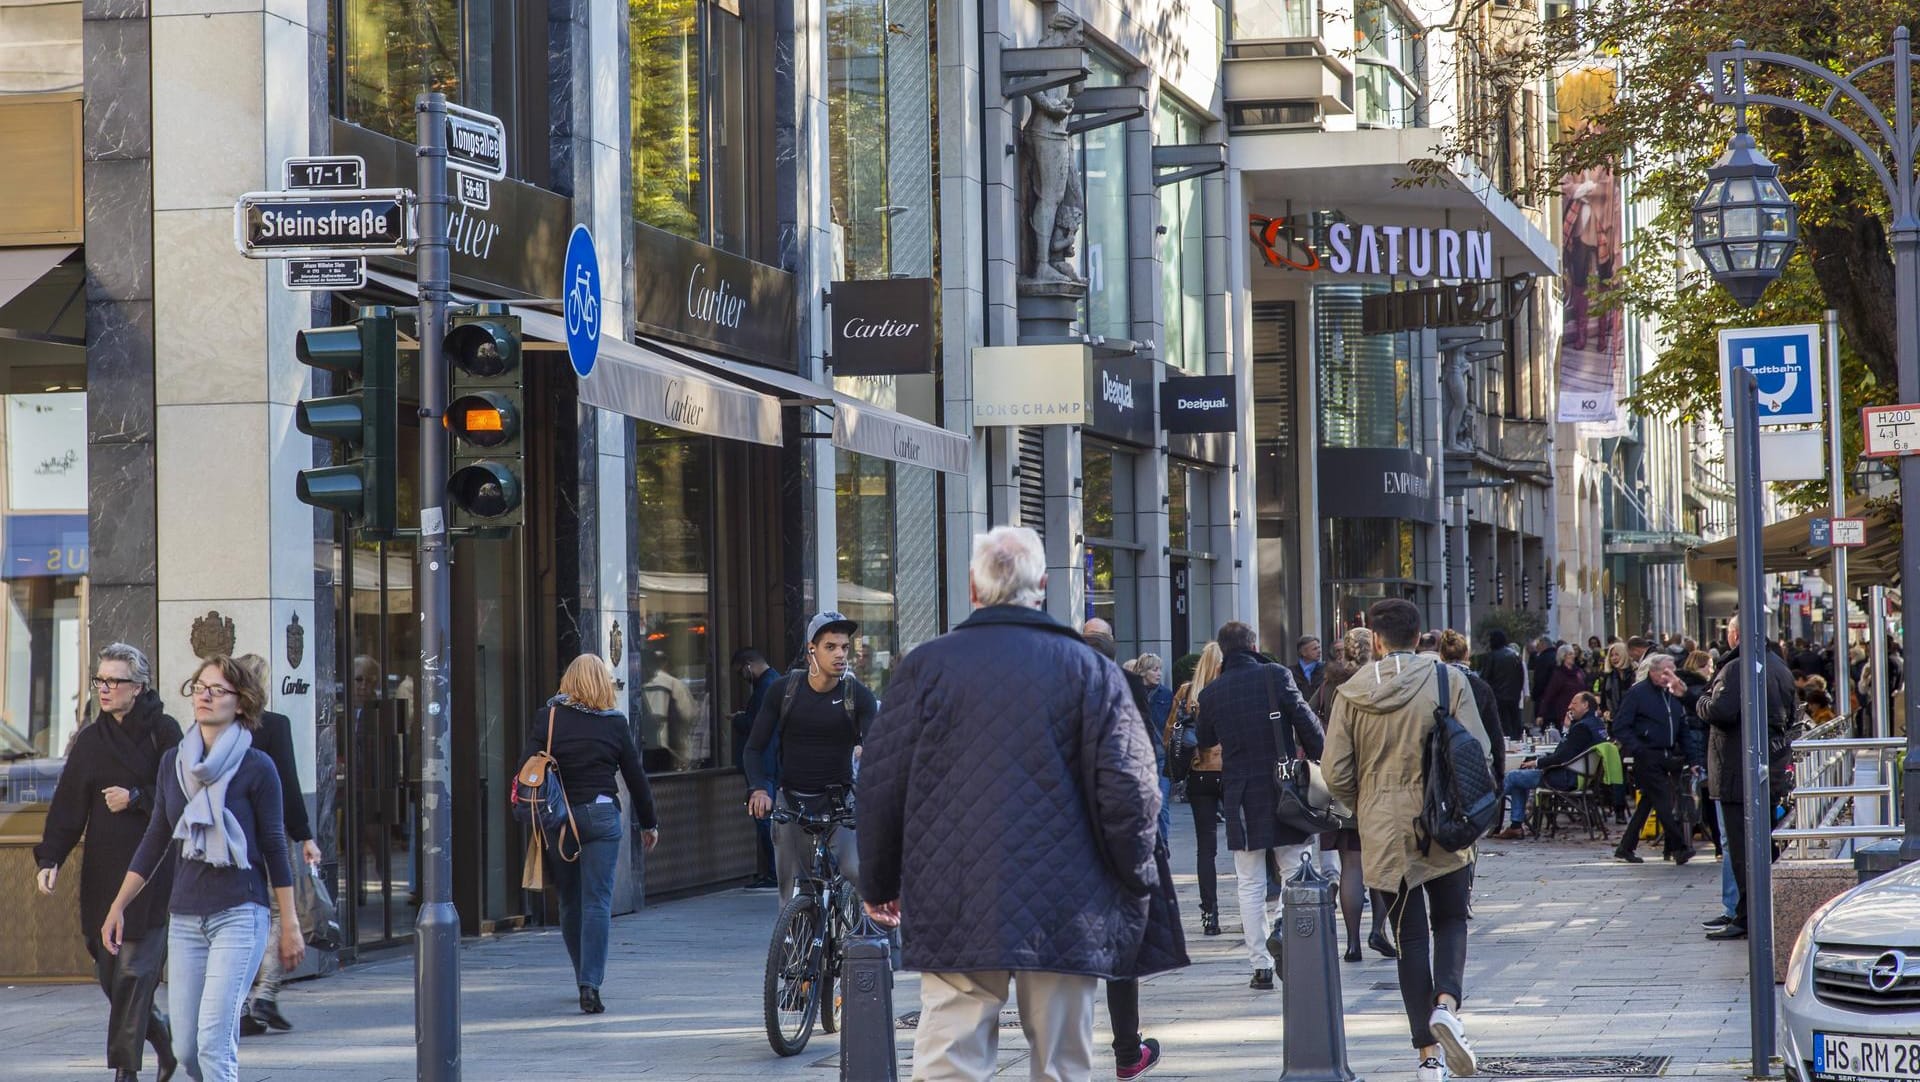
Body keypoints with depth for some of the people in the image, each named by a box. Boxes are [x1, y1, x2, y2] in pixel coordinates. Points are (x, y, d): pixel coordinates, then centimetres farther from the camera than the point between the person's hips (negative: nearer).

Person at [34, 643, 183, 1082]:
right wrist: (49, 858, -7)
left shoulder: (164, 732, -2)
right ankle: (161, 1034, 29)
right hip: (101, 873, 5)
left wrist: (135, 798, -17)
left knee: (134, 970, -9)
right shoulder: (90, 739, 11)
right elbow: (68, 805, 5)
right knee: (107, 970, 6)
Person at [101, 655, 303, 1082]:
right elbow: (156, 840, 17)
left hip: (240, 915, -5)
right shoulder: (173, 761, 10)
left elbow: (274, 847, -1)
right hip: (184, 917, 5)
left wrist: (290, 926, -1)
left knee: (214, 1042, -16)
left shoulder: (256, 767, -4)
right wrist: (118, 906, 15)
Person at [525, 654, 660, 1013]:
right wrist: (649, 823, 19)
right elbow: (635, 776, 8)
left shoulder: (548, 717, 1)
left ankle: (585, 980, 25)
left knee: (570, 903, 14)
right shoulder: (615, 723, 2)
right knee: (597, 903, -3)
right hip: (601, 815, -1)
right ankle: (590, 986, -14)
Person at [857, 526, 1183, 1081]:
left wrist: (878, 885, 16)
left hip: (954, 909, 0)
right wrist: (1138, 884, 10)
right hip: (1065, 914, 0)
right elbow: (1127, 789, -3)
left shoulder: (925, 666, 2)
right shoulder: (1089, 670, 1)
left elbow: (881, 782, 4)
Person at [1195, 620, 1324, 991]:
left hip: (1241, 797, 1)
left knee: (1251, 887, 6)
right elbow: (1307, 722, -7)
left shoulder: (1212, 692, 2)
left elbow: (1205, 741, 16)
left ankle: (1261, 966, 3)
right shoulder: (1276, 675, -4)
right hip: (1285, 792, -1)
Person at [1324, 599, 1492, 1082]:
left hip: (1384, 833, 1)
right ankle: (1446, 1002, -13)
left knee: (1411, 936, 7)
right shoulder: (1447, 683, -5)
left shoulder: (1351, 694, -2)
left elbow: (1336, 775, -2)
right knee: (1450, 921, 16)